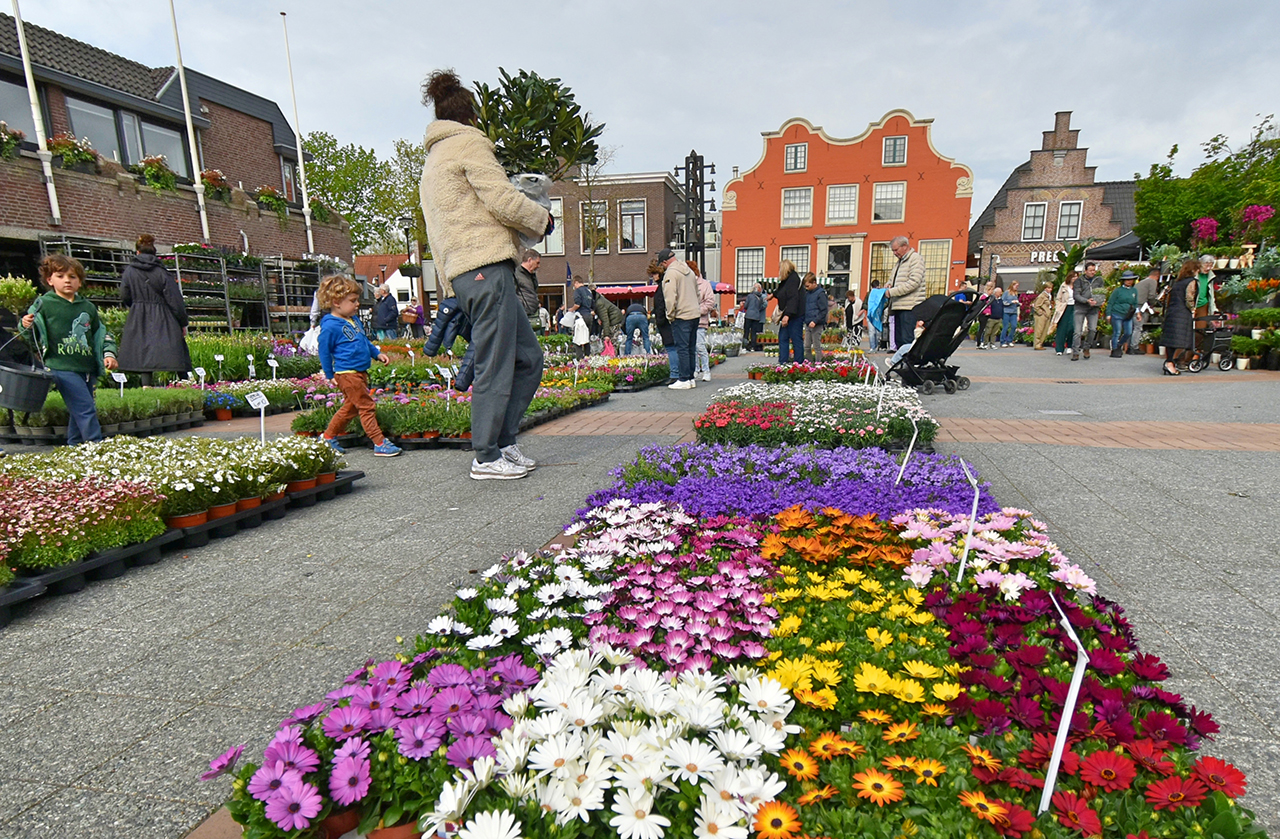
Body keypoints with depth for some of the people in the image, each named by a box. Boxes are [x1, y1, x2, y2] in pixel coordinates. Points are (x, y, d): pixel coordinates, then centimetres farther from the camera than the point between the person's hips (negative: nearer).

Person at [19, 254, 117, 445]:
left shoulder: (88, 307, 15)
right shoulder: (44, 304, 1)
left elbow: (101, 333, 22)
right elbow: (32, 333, 3)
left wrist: (108, 353, 11)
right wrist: (26, 326, -19)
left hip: (88, 369, 6)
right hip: (62, 368, -6)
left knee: (78, 412, 13)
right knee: (86, 409, -14)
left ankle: (74, 447, 24)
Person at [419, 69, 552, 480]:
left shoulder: (431, 162, 30)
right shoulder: (469, 143, 2)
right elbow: (502, 200, -10)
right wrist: (543, 219, 6)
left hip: (463, 272, 9)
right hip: (486, 266, -9)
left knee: (528, 357, 10)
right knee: (494, 365, -7)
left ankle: (502, 442, 13)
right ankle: (487, 457, 0)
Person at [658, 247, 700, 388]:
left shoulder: (670, 272, -11)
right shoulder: (688, 270, 16)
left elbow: (670, 297, -18)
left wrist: (670, 316, -8)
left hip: (681, 316, -8)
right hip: (695, 314, 8)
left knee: (682, 348, -4)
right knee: (690, 348, 13)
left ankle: (684, 380, -3)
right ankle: (691, 378, 18)